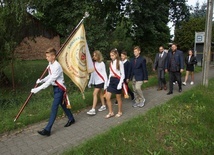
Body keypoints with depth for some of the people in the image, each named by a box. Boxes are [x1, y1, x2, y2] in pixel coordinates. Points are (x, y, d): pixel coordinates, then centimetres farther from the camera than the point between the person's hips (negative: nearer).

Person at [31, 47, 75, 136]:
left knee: (54, 108, -7)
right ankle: (71, 119, 38)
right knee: (62, 104, 19)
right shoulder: (50, 64, 4)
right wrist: (41, 80, -3)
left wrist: (38, 89, -29)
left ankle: (47, 130, -1)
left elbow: (50, 81, -28)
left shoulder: (57, 66, -25)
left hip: (59, 88, -9)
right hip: (55, 87, 9)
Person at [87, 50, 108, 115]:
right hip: (95, 81, 6)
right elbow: (92, 73, 13)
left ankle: (93, 110, -9)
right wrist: (90, 82, 13)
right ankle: (103, 106, 29)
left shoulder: (102, 63, -10)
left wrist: (105, 83, -13)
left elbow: (104, 73, -10)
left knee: (95, 93, -12)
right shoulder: (93, 63, 8)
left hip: (100, 81, -6)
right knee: (100, 93, 15)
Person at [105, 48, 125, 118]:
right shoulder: (111, 63, 9)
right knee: (107, 97, 1)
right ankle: (111, 112, 16)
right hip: (111, 80, 6)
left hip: (117, 80, -6)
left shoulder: (120, 63, -10)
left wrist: (120, 83, -18)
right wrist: (108, 82, 8)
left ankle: (120, 112, 26)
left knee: (118, 98, 6)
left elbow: (123, 74, -10)